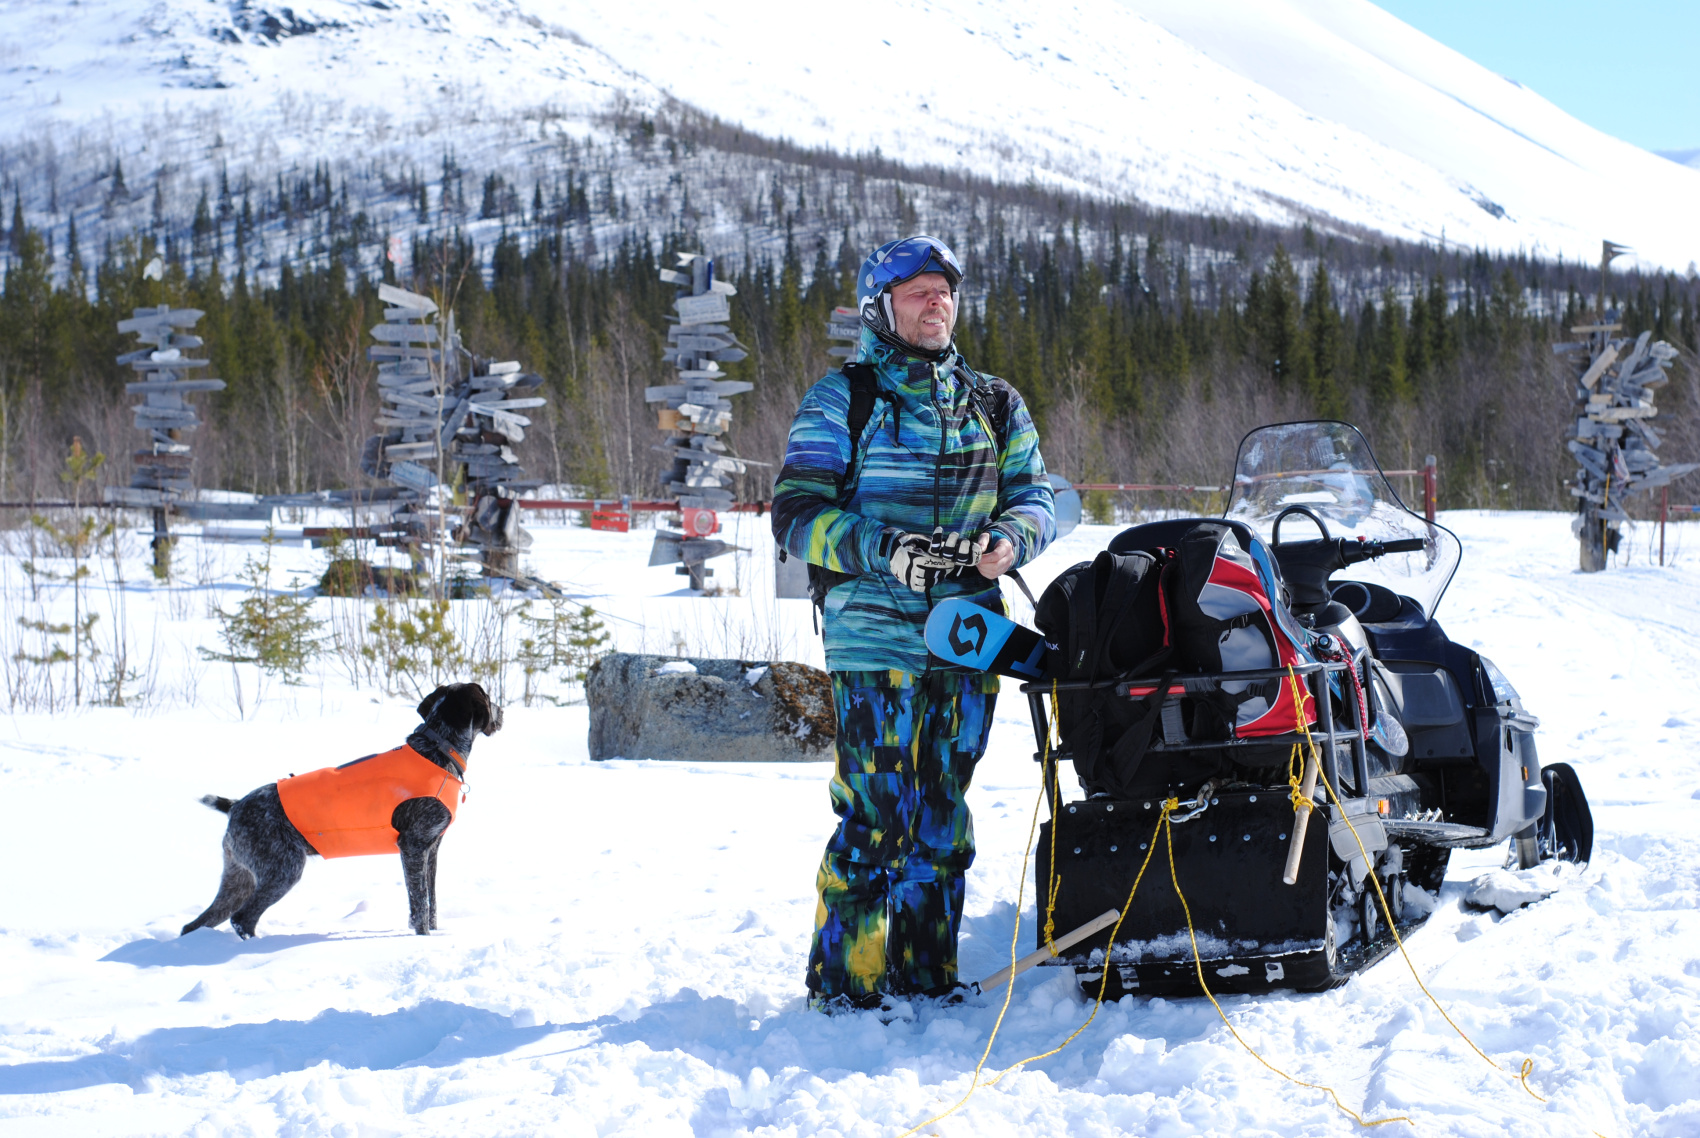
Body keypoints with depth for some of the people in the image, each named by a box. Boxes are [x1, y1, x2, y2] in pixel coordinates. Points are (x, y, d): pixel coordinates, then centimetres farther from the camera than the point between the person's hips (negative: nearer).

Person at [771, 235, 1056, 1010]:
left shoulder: (994, 405, 15)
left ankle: (925, 972, 18)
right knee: (874, 813, -9)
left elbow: (1034, 493, 15)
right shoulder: (840, 402, 1)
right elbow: (796, 515, -4)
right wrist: (883, 550, -19)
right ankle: (843, 978, 0)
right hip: (874, 635, -4)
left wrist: (1009, 538, -8)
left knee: (943, 819, 9)